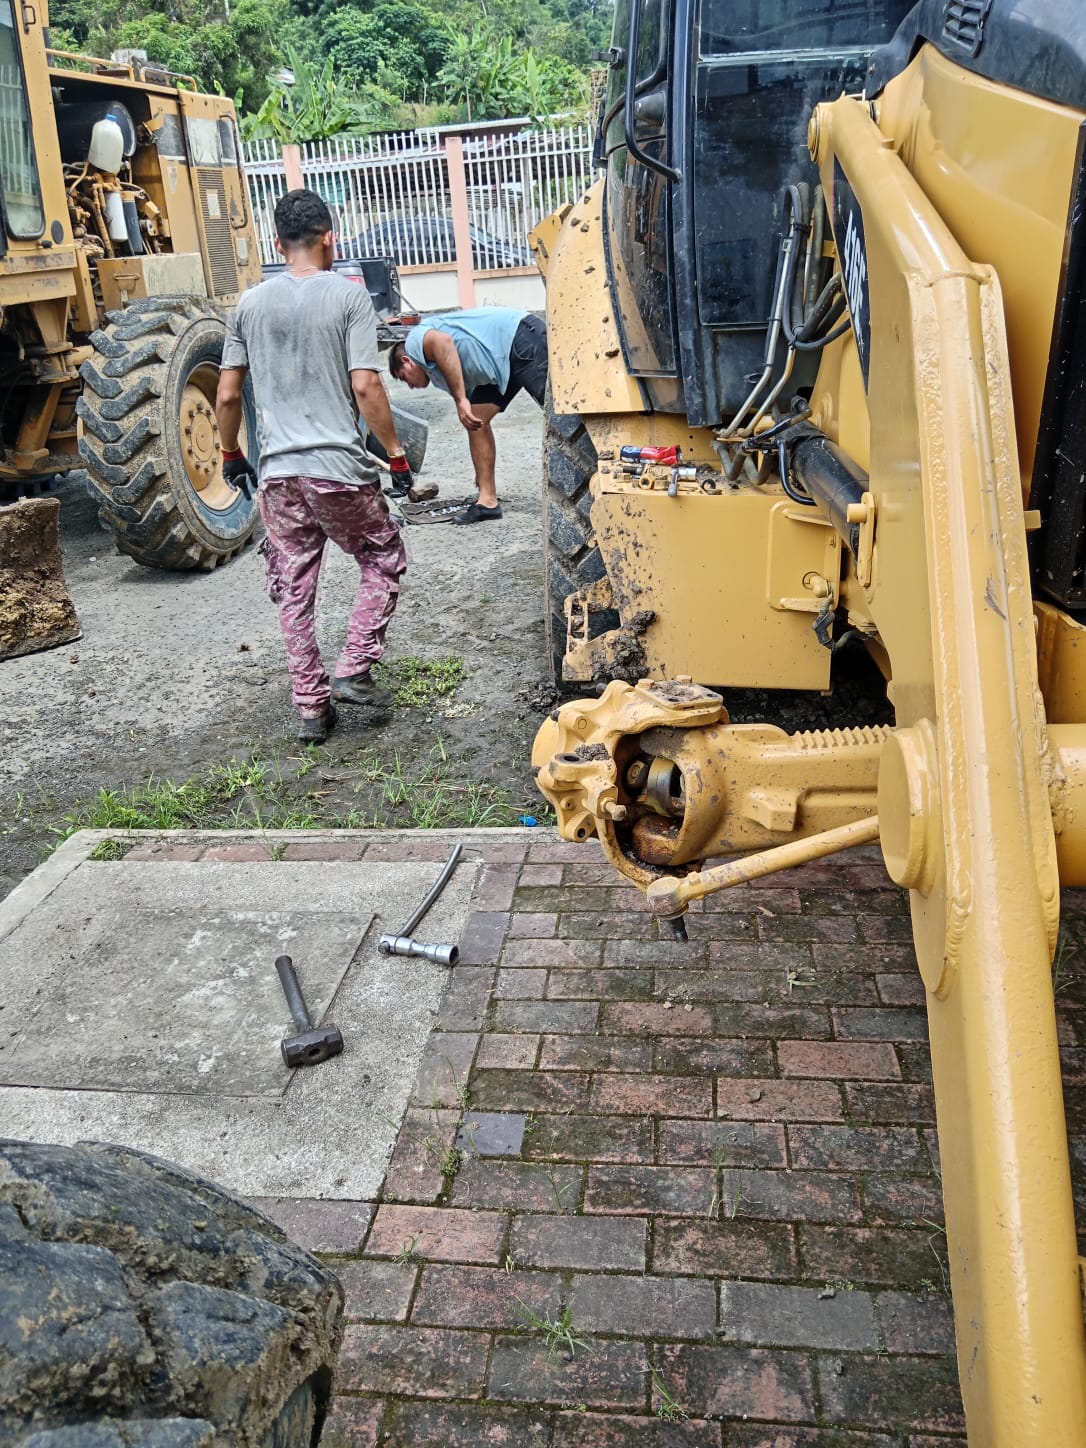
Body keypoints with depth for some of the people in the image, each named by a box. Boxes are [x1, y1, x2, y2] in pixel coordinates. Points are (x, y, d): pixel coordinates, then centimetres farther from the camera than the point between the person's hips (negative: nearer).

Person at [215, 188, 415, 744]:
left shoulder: (250, 303, 8)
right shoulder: (348, 295, -4)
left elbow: (227, 395, 9)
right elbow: (365, 387, -12)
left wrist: (231, 454, 23)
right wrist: (397, 455, -3)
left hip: (278, 474, 4)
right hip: (341, 469, -4)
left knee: (293, 592, 11)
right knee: (384, 561, 18)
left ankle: (311, 707, 16)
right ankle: (353, 671, 8)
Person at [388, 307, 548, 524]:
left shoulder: (415, 340, 4)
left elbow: (443, 341, -23)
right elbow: (474, 421, 32)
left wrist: (460, 400, -22)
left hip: (523, 338, -10)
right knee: (476, 420, 10)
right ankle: (488, 500, 11)